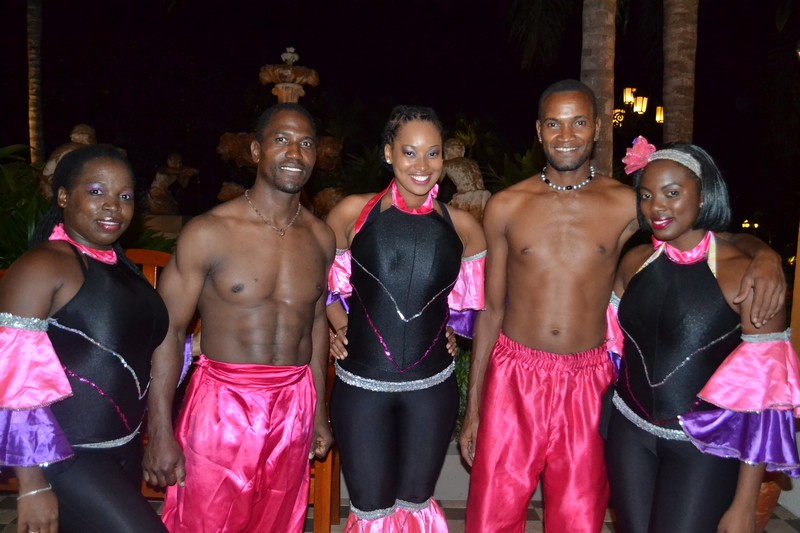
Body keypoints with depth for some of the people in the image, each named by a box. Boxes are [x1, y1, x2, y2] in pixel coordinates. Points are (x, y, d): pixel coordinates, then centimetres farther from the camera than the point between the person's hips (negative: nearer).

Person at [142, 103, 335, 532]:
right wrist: (160, 431, -10)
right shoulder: (209, 232, -10)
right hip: (222, 405, -4)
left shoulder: (321, 237, 4)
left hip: (294, 408, 4)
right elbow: (167, 329, -8)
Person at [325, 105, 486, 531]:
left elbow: (471, 301, 15)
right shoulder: (353, 212, -5)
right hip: (360, 384, -1)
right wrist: (339, 324, -5)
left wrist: (450, 328, 0)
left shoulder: (461, 226, -1)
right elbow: (321, 281, 8)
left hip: (432, 387, 2)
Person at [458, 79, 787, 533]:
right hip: (513, 379, 0)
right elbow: (491, 311, 5)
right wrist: (473, 407, 7)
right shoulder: (505, 207, 1)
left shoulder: (627, 205, 0)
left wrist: (765, 255, -16)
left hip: (588, 382, 0)